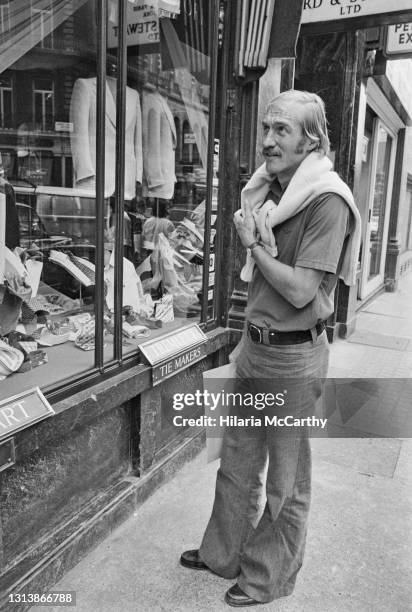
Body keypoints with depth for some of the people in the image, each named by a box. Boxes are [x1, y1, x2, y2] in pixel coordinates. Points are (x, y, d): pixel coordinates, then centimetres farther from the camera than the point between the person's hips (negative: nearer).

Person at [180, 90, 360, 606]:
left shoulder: (328, 202, -18)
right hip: (254, 343, 8)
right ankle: (223, 553, 43)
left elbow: (300, 291, -22)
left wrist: (253, 243, -12)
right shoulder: (268, 190, 6)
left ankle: (268, 579, 35)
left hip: (293, 355, -7)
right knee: (237, 461, 21)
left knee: (285, 481, 12)